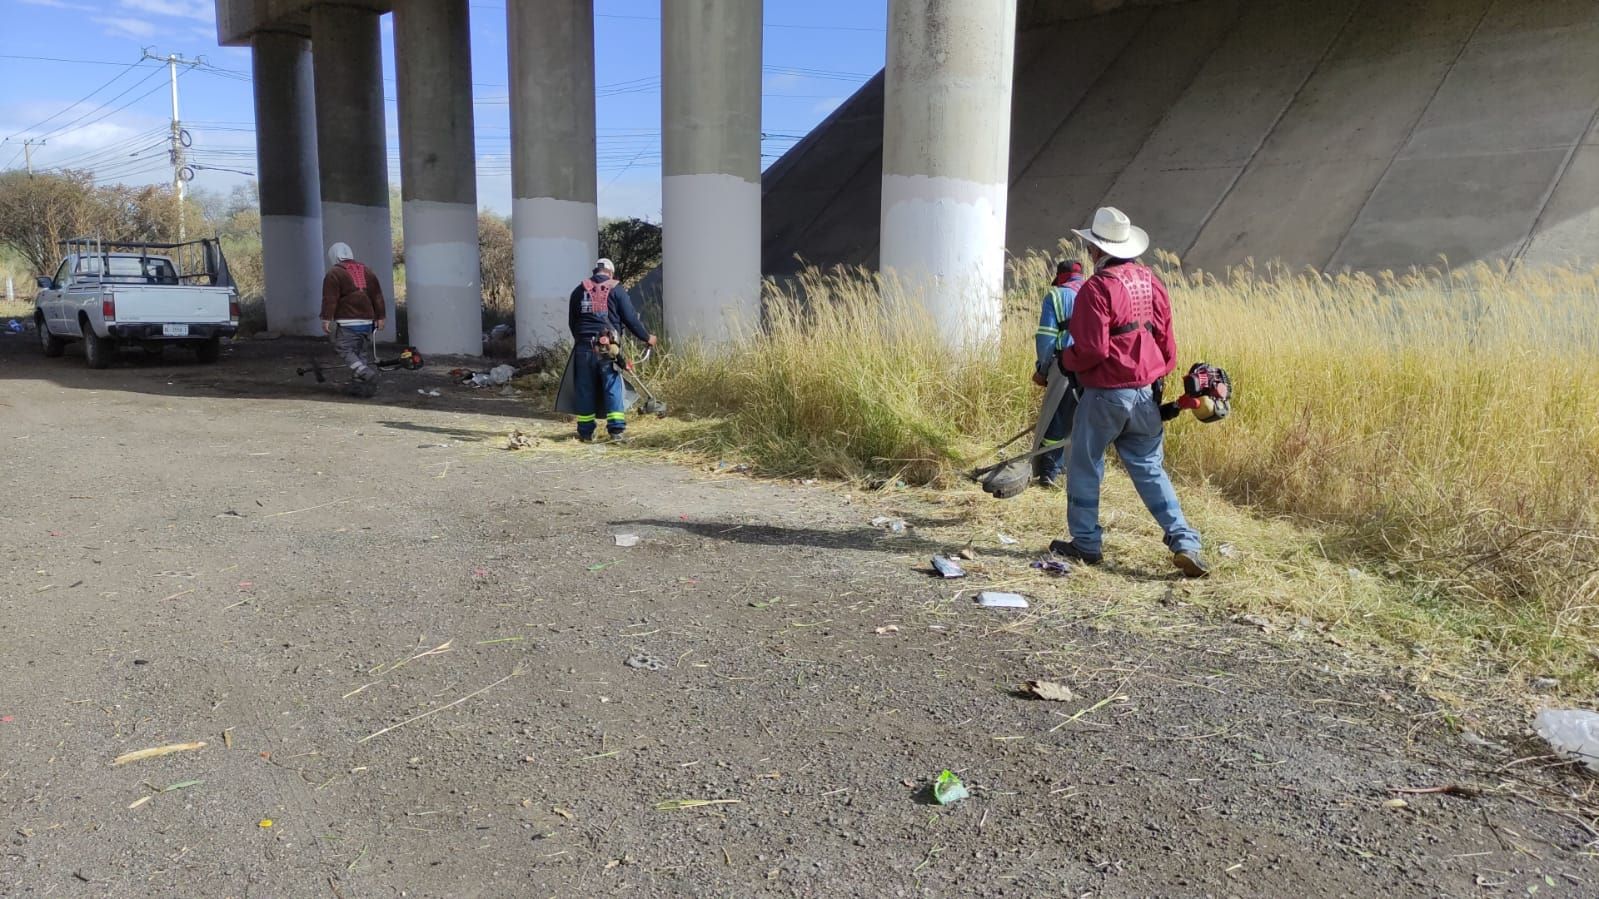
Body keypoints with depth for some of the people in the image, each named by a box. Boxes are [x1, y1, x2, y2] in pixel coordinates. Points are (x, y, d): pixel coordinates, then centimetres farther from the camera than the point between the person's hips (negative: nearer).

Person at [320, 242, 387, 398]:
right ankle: (359, 385, 12)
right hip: (367, 321, 6)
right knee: (364, 353, 9)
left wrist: (326, 319, -8)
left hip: (347, 322, -6)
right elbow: (378, 296, 16)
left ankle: (367, 374, -18)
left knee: (344, 350, -1)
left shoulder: (334, 274, -3)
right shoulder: (367, 272, 16)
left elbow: (330, 299, -10)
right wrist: (380, 317, 19)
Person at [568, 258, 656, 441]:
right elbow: (630, 319, 2)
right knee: (613, 388, 2)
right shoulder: (616, 290, 3)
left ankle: (585, 431, 13)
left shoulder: (579, 290, 13)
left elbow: (572, 321, 18)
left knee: (585, 389, 8)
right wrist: (647, 337, 15)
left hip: (584, 347, 3)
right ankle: (616, 429, -2)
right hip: (607, 347, -3)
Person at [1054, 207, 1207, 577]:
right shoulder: (1151, 282, 6)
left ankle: (1086, 543, 19)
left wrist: (1064, 360, 0)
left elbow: (1091, 350, -20)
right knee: (1150, 469, 13)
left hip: (1105, 395, -6)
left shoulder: (1096, 288, -16)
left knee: (1084, 466, 11)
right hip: (1145, 394, 6)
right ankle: (1184, 543, 5)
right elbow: (1165, 339, 11)